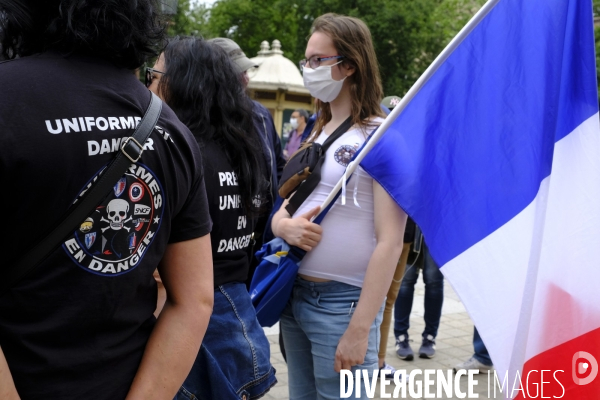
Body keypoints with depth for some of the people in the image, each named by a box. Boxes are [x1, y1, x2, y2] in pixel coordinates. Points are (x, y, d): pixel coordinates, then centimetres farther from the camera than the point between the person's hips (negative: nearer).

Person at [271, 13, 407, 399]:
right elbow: (280, 213, 15)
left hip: (343, 302, -7)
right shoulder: (314, 136, 11)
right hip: (293, 294, 7)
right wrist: (285, 225, -10)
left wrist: (359, 329, -20)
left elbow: (390, 242, -17)